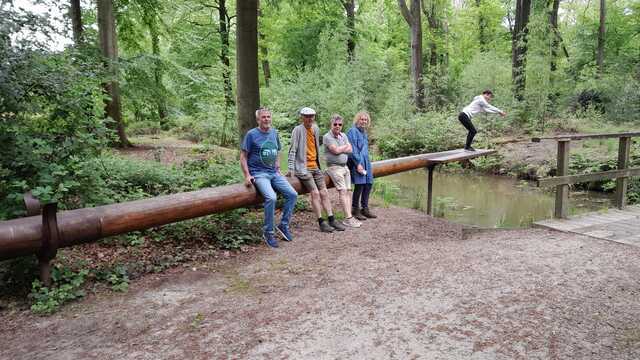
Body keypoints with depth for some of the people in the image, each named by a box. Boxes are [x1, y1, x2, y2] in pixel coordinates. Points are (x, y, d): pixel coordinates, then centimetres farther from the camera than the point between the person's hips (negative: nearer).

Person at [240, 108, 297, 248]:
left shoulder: (274, 133, 12)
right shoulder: (251, 134, -5)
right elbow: (243, 156, -5)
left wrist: (278, 170, 14)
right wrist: (247, 175, -13)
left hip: (274, 173, 7)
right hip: (258, 173, -6)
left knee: (292, 194, -8)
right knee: (271, 197, -29)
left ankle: (283, 225, 8)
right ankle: (268, 232, -12)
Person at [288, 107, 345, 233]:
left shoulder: (316, 129, 11)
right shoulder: (298, 130, -9)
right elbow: (292, 150, -11)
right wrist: (291, 168, -15)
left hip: (315, 167, 7)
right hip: (303, 167, -7)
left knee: (324, 192, 3)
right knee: (315, 193, -14)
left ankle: (331, 220, 7)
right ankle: (321, 222, -8)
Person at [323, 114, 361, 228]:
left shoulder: (343, 135, 13)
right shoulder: (327, 137, -9)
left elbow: (350, 150, 4)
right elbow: (336, 150, -19)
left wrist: (340, 149, -11)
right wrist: (345, 146, -2)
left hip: (345, 166, 7)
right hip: (334, 167, -7)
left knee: (348, 191, 2)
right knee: (343, 191, -14)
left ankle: (349, 217, 3)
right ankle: (348, 218, -15)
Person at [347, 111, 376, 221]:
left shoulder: (364, 132, 20)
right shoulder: (353, 131, -7)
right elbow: (352, 149, -14)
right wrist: (358, 163, -17)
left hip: (366, 162, 9)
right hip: (357, 162, -9)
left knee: (368, 184, 7)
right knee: (359, 185, -11)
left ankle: (365, 208, 20)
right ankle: (355, 209, 2)